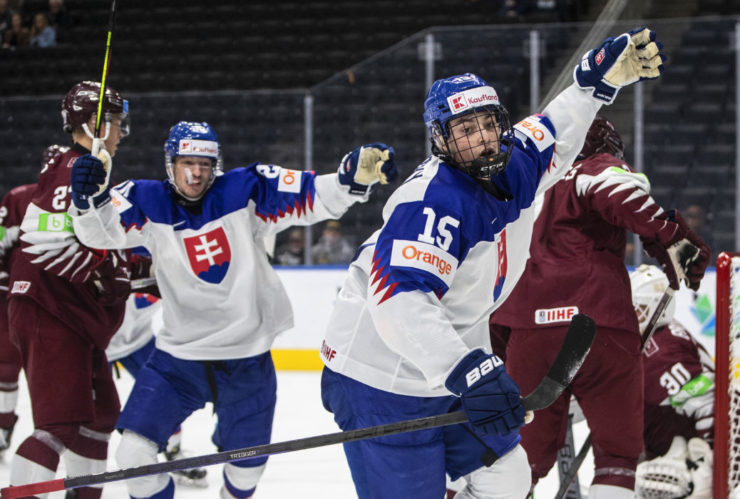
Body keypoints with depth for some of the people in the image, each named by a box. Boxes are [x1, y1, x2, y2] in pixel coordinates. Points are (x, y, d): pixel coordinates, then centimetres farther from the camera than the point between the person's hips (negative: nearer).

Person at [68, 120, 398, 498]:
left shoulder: (245, 191, -10)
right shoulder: (148, 202, -7)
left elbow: (312, 197, -14)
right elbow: (99, 231, -18)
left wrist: (356, 173, -32)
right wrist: (89, 198, -39)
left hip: (246, 358, 0)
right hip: (178, 355, 0)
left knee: (247, 464, 14)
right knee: (134, 450, -10)